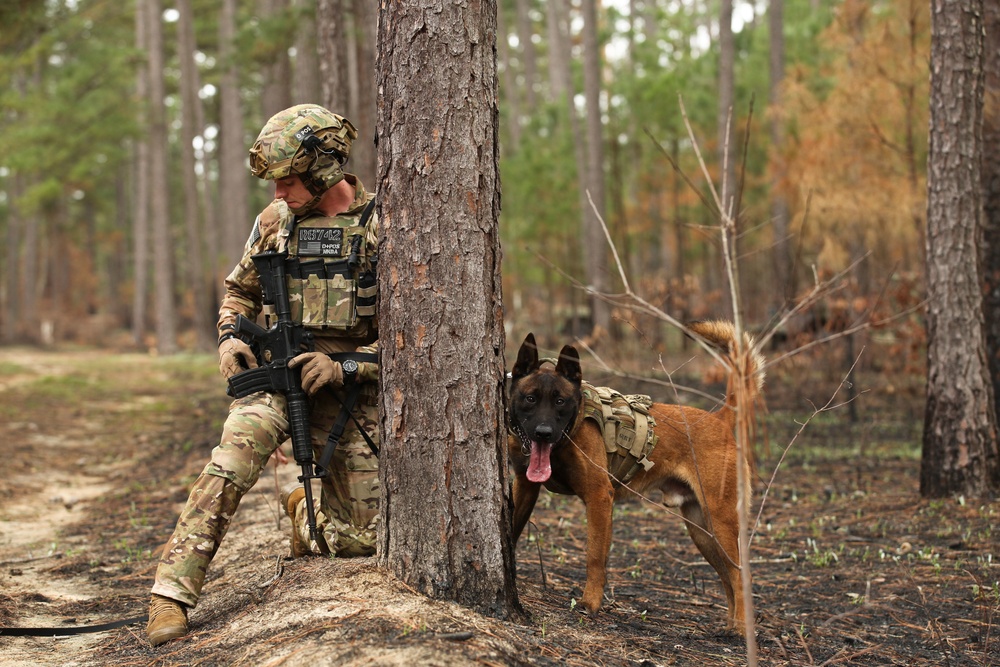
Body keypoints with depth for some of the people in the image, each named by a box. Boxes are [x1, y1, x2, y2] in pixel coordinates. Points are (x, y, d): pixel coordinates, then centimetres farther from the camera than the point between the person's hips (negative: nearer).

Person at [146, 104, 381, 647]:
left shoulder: (383, 227, -7)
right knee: (230, 464, -31)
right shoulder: (276, 220, 5)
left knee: (359, 539, 3)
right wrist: (230, 337, 1)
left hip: (348, 392, -1)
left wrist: (345, 366, -17)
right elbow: (240, 288, 21)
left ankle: (303, 509, 36)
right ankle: (172, 593, -28)